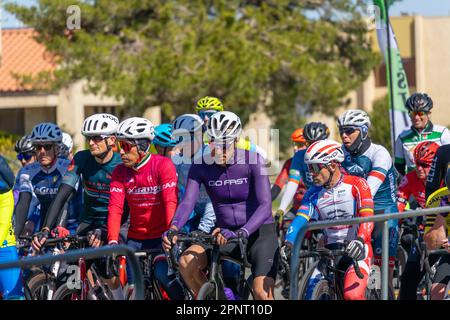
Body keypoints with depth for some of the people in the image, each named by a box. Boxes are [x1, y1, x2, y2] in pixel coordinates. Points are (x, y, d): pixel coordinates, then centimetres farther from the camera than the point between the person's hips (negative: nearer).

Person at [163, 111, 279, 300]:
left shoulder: (252, 161, -15)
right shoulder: (202, 166, -6)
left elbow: (265, 206, -23)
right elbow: (188, 201, -15)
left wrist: (241, 233, -41)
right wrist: (174, 227, -37)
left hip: (259, 232, -3)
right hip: (225, 233, 3)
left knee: (262, 292, -23)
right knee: (187, 262, -24)